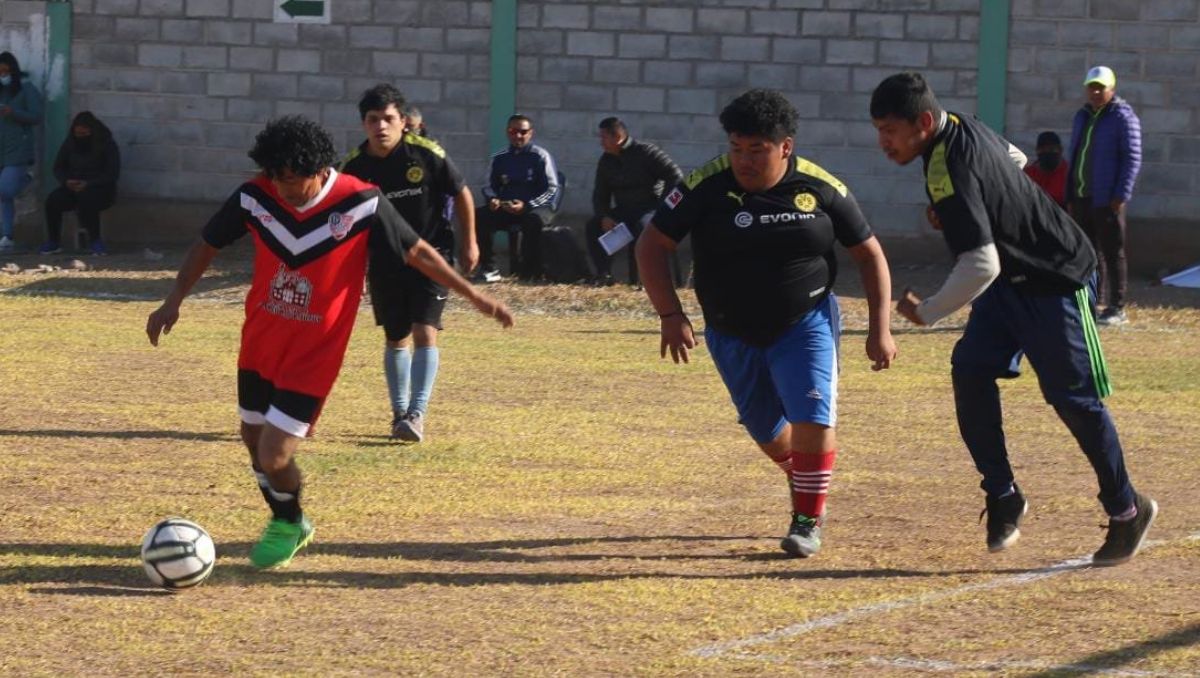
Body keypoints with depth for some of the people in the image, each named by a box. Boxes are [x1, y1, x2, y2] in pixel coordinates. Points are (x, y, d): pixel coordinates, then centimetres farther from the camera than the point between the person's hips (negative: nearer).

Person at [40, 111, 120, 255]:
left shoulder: (107, 145, -4)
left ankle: (96, 241, -28)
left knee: (86, 199, -39)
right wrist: (66, 181, -10)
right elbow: (58, 168, 14)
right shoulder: (70, 144, 9)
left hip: (100, 188, -4)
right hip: (73, 188, 4)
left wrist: (88, 184, -22)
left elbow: (112, 174, -10)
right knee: (53, 200, -26)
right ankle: (52, 241, -16)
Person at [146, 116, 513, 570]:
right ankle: (284, 523, 42)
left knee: (274, 456, -10)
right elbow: (208, 245, 6)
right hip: (259, 344, 4)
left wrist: (474, 296, -5)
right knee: (254, 440, 15)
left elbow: (417, 252, -6)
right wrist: (173, 302, 1)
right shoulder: (254, 197, -10)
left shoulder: (361, 204, -18)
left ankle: (290, 525, 22)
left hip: (313, 355, -4)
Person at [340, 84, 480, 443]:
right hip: (384, 261, 3)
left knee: (424, 333, -14)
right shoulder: (354, 167, -8)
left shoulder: (427, 154, -15)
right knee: (395, 339, 12)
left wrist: (469, 243, 4)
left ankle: (417, 414, -16)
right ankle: (399, 412, 25)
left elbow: (462, 194, -1)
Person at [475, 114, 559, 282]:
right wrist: (492, 199, -9)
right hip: (505, 208, 4)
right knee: (479, 216, -22)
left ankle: (530, 271, -25)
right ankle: (488, 268, -16)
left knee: (534, 220, -39)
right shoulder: (500, 158, 12)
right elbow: (488, 186, 17)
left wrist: (526, 205, -19)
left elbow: (552, 189, -6)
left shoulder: (540, 156, -1)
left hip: (537, 207, -4)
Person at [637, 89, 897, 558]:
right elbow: (652, 245, -9)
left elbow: (869, 254, 0)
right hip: (732, 335, 1)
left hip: (805, 325, -1)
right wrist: (670, 315, -18)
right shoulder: (707, 186, -15)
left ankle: (808, 519, 2)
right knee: (768, 434, 14)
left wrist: (879, 329, -5)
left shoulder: (822, 189, -12)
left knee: (812, 421, -17)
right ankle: (803, 485, 45)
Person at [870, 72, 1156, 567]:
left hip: (1056, 282, -9)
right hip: (1014, 274, 9)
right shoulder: (961, 127, -3)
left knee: (1073, 399, 0)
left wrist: (926, 313, -26)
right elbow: (1014, 160, 18)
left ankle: (1127, 510, 17)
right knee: (971, 369, -5)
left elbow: (981, 265, -39)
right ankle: (1002, 496, 3)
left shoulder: (949, 171, -32)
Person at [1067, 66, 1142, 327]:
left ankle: (1117, 308, 1)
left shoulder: (1123, 117, -7)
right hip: (1081, 197, 7)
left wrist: (1121, 195, -19)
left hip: (1107, 199, -7)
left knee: (1112, 253, -3)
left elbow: (1132, 158, -12)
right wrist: (1070, 195, 16)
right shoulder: (1082, 116, 17)